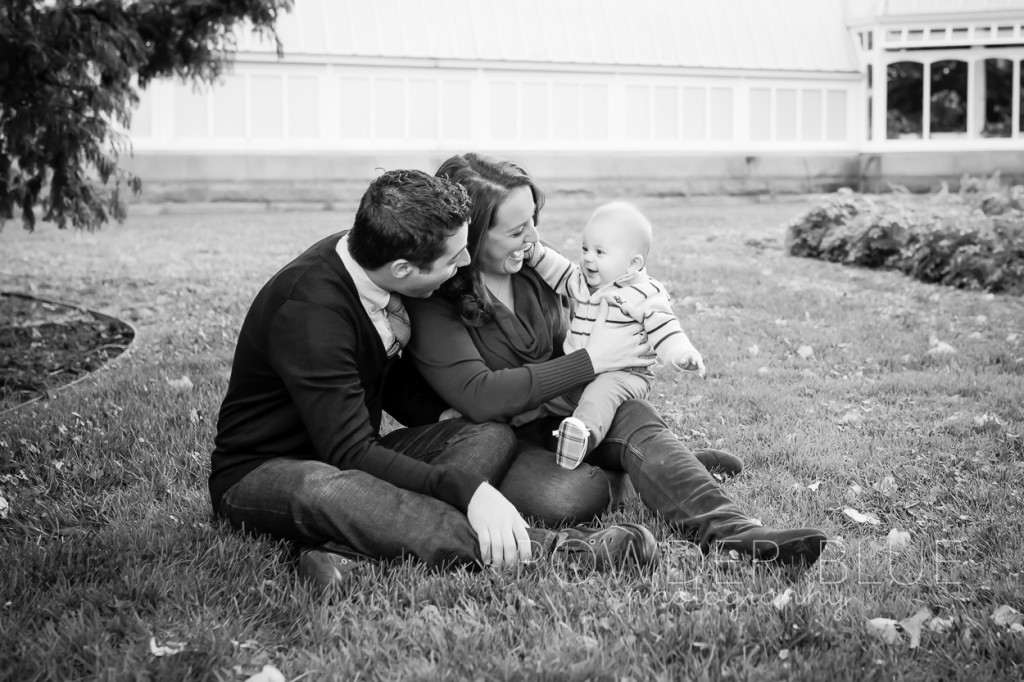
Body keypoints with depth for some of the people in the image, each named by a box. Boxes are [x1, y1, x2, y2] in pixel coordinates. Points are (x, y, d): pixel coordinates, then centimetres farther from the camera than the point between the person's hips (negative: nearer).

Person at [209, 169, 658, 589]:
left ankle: (350, 550, -35)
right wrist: (467, 488, -39)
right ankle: (548, 550, -49)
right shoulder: (309, 309, -28)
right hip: (259, 475, -8)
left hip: (344, 455, 8)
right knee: (323, 489, -42)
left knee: (491, 435, -13)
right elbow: (351, 453, -31)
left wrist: (456, 416, -4)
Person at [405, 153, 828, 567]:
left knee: (634, 417, -25)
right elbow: (477, 395, -25)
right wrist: (591, 361, -19)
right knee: (564, 496, -34)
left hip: (555, 411, 6)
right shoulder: (430, 302, -15)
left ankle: (725, 528, -39)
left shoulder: (530, 268, 7)